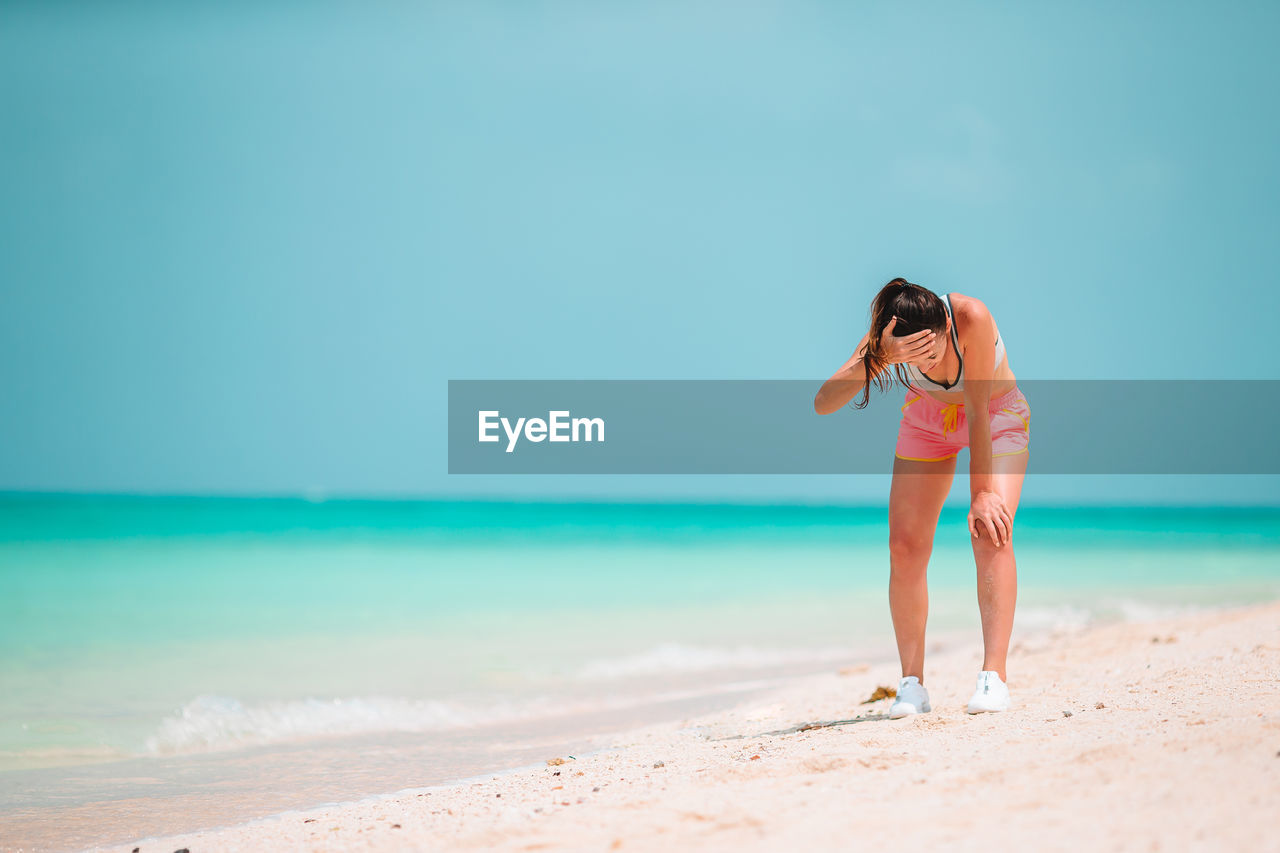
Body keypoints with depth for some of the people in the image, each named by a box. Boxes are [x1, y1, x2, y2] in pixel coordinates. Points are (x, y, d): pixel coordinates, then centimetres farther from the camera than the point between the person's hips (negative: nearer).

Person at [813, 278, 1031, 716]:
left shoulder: (971, 317, -39)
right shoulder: (886, 339, -30)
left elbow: (979, 412, -33)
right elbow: (822, 404, -41)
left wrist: (981, 494, -32)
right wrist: (881, 358, -54)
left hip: (997, 414, -3)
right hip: (928, 419, 3)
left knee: (991, 533, -24)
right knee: (904, 547, -9)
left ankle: (994, 675, -26)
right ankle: (912, 684, 0)